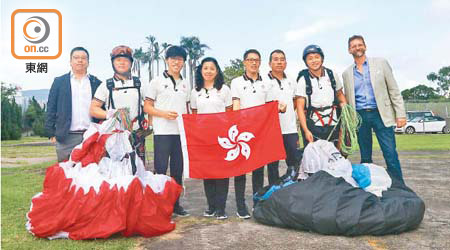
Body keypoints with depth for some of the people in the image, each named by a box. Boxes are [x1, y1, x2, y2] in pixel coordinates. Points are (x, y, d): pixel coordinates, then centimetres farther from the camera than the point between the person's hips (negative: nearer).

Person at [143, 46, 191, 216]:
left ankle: (175, 204, 21)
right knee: (161, 169, -2)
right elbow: (147, 107, 0)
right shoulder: (157, 82, 2)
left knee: (178, 170, 10)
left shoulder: (186, 84, 16)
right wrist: (164, 113, -15)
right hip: (162, 132, -4)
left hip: (181, 132, 5)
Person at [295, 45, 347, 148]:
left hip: (333, 125, 3)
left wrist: (345, 105, -1)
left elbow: (339, 94, 22)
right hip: (314, 126, -3)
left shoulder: (332, 75, 8)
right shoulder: (303, 80, -3)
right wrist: (306, 130, -15)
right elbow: (300, 107, -6)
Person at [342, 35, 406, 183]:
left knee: (391, 155, -6)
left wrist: (400, 114, -4)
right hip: (359, 116, 2)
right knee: (365, 157, 8)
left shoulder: (380, 63, 6)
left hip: (380, 114, -2)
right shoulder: (347, 74, 11)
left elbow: (393, 90, 3)